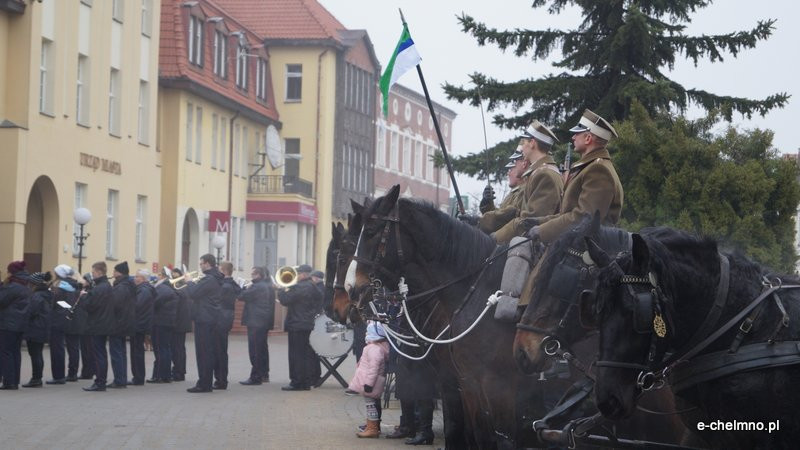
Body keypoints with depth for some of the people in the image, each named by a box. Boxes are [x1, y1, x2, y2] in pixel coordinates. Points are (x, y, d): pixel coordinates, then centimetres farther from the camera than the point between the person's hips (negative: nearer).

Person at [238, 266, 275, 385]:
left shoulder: (257, 287, -18)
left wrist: (246, 288, -1)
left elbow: (242, 296, -18)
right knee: (263, 348, 17)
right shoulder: (268, 286, 13)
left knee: (255, 350, -8)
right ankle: (264, 375, 24)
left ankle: (255, 377, -9)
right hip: (266, 322, 10)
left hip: (256, 322, -10)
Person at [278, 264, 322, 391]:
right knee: (306, 354, 13)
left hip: (297, 325, -9)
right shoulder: (314, 288, 11)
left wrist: (283, 291, 1)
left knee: (297, 354, -5)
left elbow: (285, 300, -20)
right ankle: (307, 382, 17)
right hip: (309, 325, 9)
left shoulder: (299, 287, -17)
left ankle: (297, 382, -4)